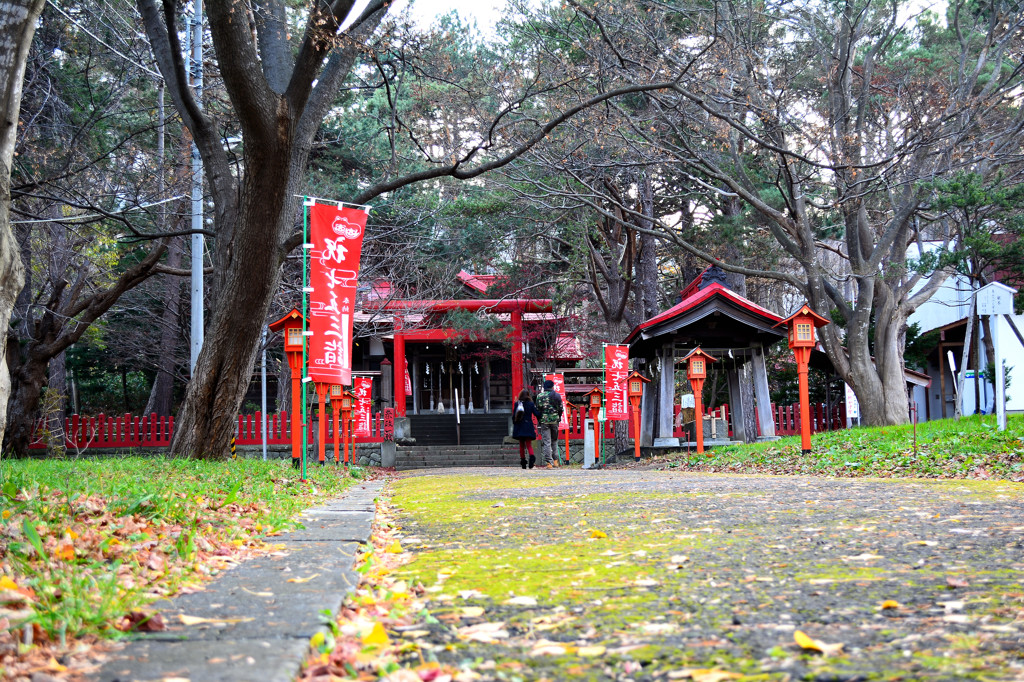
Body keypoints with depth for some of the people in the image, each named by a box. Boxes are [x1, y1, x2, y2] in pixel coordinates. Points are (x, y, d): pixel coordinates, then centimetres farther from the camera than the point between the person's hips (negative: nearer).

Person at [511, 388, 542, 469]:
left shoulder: (516, 404, 0)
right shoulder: (531, 404, -3)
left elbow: (514, 416, 1)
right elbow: (537, 414, -4)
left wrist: (514, 425, 11)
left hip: (519, 427, 1)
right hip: (528, 426, -1)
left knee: (521, 445, 12)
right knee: (529, 444, 1)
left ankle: (523, 460, 9)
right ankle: (532, 456, -26)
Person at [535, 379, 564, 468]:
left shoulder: (540, 396, -1)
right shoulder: (557, 395, 3)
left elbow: (537, 409, -1)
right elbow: (561, 408, 5)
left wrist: (539, 420, 10)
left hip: (544, 420, -2)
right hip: (555, 420, 2)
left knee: (546, 442, -2)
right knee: (554, 440, 17)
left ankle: (549, 462, -8)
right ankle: (554, 459, 18)